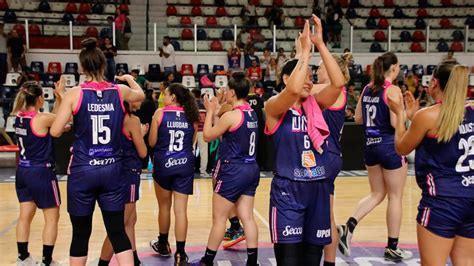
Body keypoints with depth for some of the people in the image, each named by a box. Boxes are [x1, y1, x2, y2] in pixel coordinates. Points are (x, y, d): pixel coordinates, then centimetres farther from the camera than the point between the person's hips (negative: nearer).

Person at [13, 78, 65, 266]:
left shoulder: (19, 117, 3)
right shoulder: (41, 118, -19)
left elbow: (53, 118, 13)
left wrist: (57, 99, 7)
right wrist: (62, 94, -2)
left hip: (23, 172, 8)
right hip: (41, 173, -8)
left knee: (25, 216, 16)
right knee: (52, 217, 5)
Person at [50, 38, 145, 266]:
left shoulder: (75, 93, -8)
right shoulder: (120, 91, 0)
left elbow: (55, 131, -7)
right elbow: (141, 95, 22)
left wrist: (62, 101, 9)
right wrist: (129, 79, 42)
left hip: (82, 171, -1)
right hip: (112, 170, 2)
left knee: (81, 233, 12)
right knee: (118, 231, 8)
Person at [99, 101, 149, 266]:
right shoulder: (133, 120, -16)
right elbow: (143, 153, -9)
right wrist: (142, 134, 6)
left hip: (123, 172, 9)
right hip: (129, 173, -9)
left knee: (130, 221, 18)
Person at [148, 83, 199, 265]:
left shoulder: (160, 113, -5)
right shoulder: (191, 116, 3)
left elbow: (152, 142, -1)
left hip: (163, 163, -1)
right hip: (185, 165, 2)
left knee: (164, 206, 16)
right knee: (181, 210, 0)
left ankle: (163, 245, 34)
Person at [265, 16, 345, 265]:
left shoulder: (314, 105, 7)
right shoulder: (273, 107, -6)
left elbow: (338, 83, -8)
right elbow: (293, 90, -27)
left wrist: (320, 44, -9)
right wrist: (304, 51, -18)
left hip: (318, 189, 5)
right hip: (288, 191, -5)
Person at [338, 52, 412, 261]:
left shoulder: (367, 89, 7)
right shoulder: (392, 90, -13)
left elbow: (358, 119, 12)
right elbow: (395, 123, -19)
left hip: (371, 145, 7)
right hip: (390, 146, -7)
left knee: (377, 194, 18)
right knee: (395, 197, 7)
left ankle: (348, 226, 2)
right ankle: (392, 248, 15)